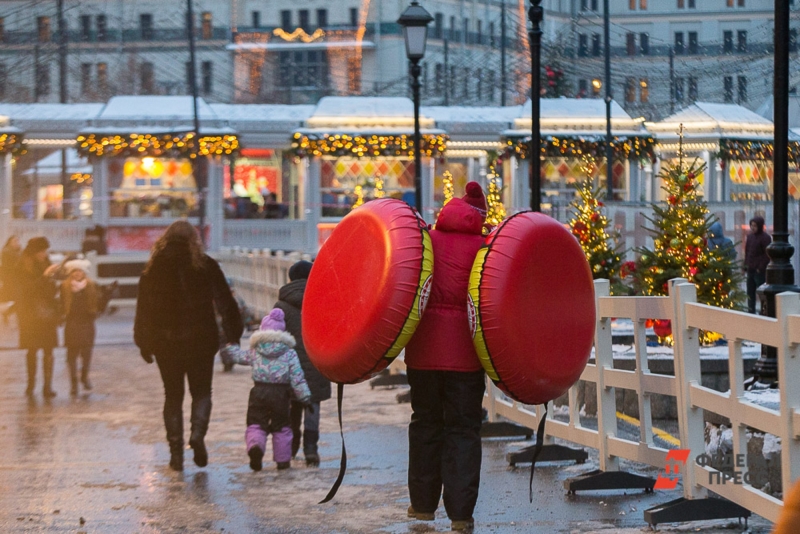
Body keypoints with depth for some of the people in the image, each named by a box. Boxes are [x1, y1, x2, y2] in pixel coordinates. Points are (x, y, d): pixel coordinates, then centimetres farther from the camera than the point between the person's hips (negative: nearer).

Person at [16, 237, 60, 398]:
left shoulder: (45, 264, 8)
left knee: (48, 351, -3)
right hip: (31, 314, -3)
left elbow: (51, 289, 11)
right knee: (32, 350, 6)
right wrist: (45, 276, -24)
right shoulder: (24, 268, -6)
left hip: (48, 314, 3)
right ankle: (31, 383, 19)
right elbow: (28, 288, -16)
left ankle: (48, 386, -5)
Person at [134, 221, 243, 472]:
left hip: (166, 342, 1)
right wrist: (233, 334, 2)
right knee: (201, 391, 11)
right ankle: (198, 432, -14)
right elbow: (225, 302, -4)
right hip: (200, 340, -1)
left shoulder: (154, 269, 3)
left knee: (173, 395, 10)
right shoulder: (206, 265, -2)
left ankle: (176, 449, 3)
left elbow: (144, 309, 5)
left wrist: (144, 344, 11)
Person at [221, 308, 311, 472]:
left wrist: (228, 347, 42)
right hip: (280, 394, 0)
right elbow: (297, 377, -3)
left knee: (255, 424, 3)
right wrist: (305, 397, 0)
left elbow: (238, 356, 21)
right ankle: (283, 460, 16)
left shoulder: (255, 351, 6)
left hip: (259, 392, 0)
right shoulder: (289, 353, 1)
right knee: (281, 427, 13)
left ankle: (255, 446, -29)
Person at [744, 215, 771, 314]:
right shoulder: (750, 236, 13)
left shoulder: (765, 238, -9)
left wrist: (761, 268, -16)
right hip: (750, 270, 7)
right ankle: (751, 312, 16)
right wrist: (746, 266, 11)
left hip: (760, 271, -7)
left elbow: (767, 255, -12)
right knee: (750, 293, 9)